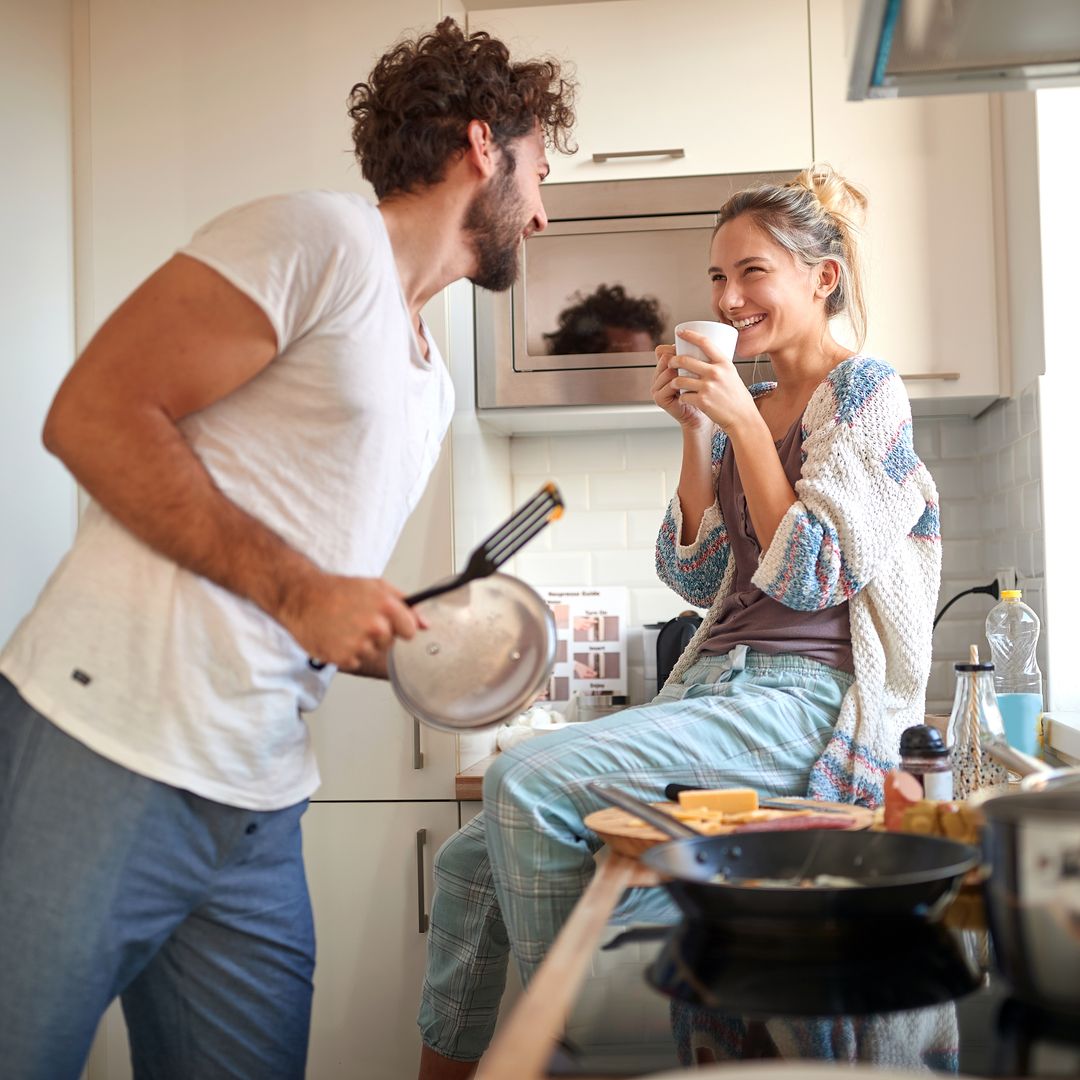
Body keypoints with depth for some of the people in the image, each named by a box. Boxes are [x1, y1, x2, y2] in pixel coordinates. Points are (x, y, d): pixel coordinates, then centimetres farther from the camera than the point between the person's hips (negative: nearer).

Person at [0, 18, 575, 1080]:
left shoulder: (431, 386, 21)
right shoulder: (322, 236, -6)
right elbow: (93, 414, -14)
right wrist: (301, 592, -17)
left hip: (258, 808, 8)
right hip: (103, 756, -8)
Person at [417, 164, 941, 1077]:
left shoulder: (865, 389, -1)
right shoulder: (745, 407, 19)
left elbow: (812, 576, -11)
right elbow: (701, 579, 14)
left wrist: (743, 421, -10)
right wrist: (695, 432, 7)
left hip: (803, 701, -8)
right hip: (719, 685, 8)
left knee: (526, 779, -26)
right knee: (471, 858, -3)